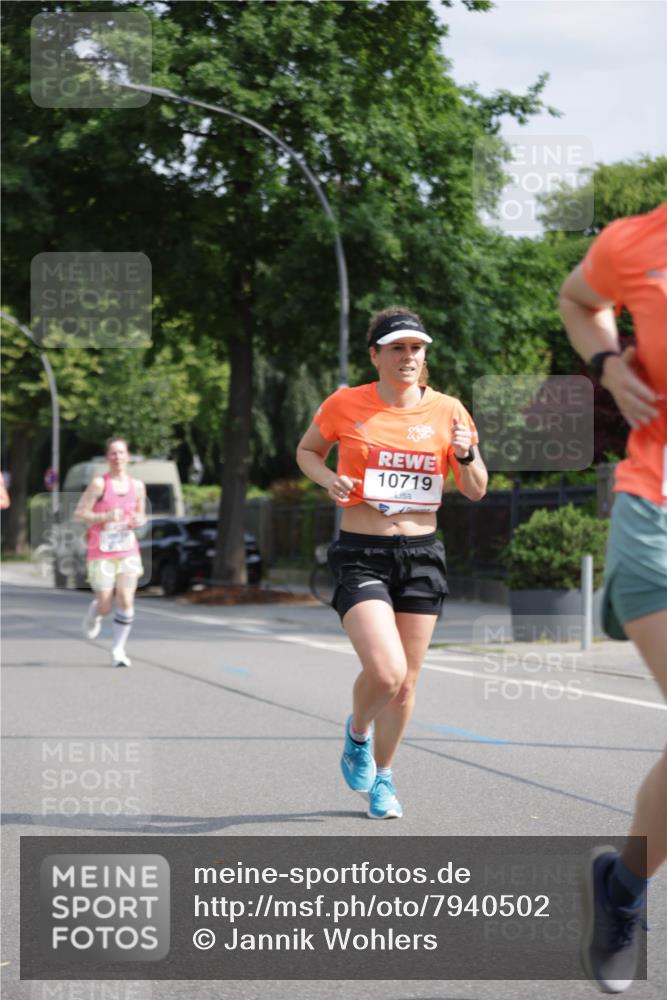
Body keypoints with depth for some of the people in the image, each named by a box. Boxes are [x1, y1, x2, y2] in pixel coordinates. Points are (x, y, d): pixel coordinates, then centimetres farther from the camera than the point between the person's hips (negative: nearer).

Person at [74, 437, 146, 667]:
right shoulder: (99, 484, -8)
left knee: (126, 600, -12)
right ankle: (94, 612, 36)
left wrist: (139, 521, -4)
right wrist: (106, 516, -22)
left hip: (128, 552, 3)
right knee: (105, 607, -2)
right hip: (101, 553, -3)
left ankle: (118, 649, 1)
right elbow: (78, 514, -9)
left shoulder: (137, 486, 6)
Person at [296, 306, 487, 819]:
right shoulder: (345, 405, -3)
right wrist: (329, 479, -7)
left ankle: (381, 776, 30)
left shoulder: (447, 410, 2)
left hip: (422, 556, 3)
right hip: (360, 558, -3)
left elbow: (476, 492, 8)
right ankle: (357, 731, 15)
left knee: (406, 682, 7)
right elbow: (307, 451, 14)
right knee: (385, 670, -20)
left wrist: (466, 455, -13)